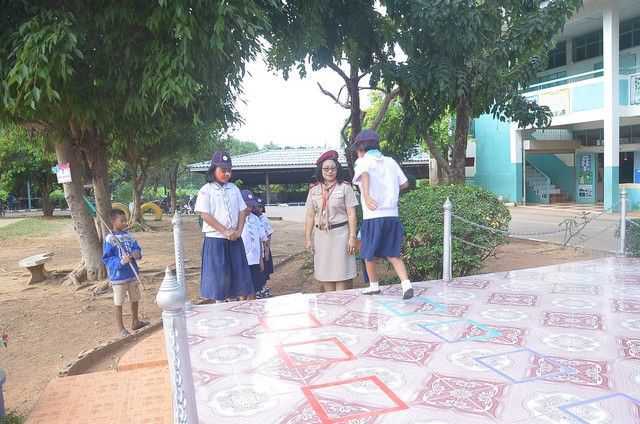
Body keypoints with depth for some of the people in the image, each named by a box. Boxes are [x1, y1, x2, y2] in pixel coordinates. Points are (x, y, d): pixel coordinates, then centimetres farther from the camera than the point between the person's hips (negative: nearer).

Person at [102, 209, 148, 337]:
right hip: (118, 276, -6)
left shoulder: (128, 236, 5)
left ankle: (135, 322, 34)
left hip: (132, 274, 6)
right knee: (119, 303, 5)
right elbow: (106, 258, -13)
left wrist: (137, 254, -15)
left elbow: (137, 249, 8)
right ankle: (120, 327, 18)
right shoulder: (109, 239, -12)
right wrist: (121, 261, -25)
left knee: (135, 299, 17)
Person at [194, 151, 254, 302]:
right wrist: (225, 231, -16)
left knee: (240, 273, 7)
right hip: (215, 239, -4)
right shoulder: (206, 190, -4)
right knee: (219, 275, 0)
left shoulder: (234, 189, 11)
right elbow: (205, 216, -11)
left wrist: (239, 231, -5)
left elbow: (242, 211, 10)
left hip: (235, 239, 5)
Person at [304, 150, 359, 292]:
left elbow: (351, 214, -4)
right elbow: (310, 216, 9)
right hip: (321, 235, 4)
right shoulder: (314, 190, 9)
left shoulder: (345, 187, -1)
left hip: (340, 233, -3)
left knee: (341, 272, 0)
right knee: (325, 274, 9)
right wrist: (308, 238, 4)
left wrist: (352, 237, -10)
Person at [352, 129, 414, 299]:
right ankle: (406, 284, -5)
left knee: (369, 254, 15)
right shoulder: (390, 161, 11)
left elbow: (364, 176, -26)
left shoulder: (363, 162, -2)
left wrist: (366, 196, -42)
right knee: (393, 254, 11)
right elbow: (404, 183, 18)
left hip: (373, 217, -4)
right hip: (392, 215, 4)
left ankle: (374, 285, 28)